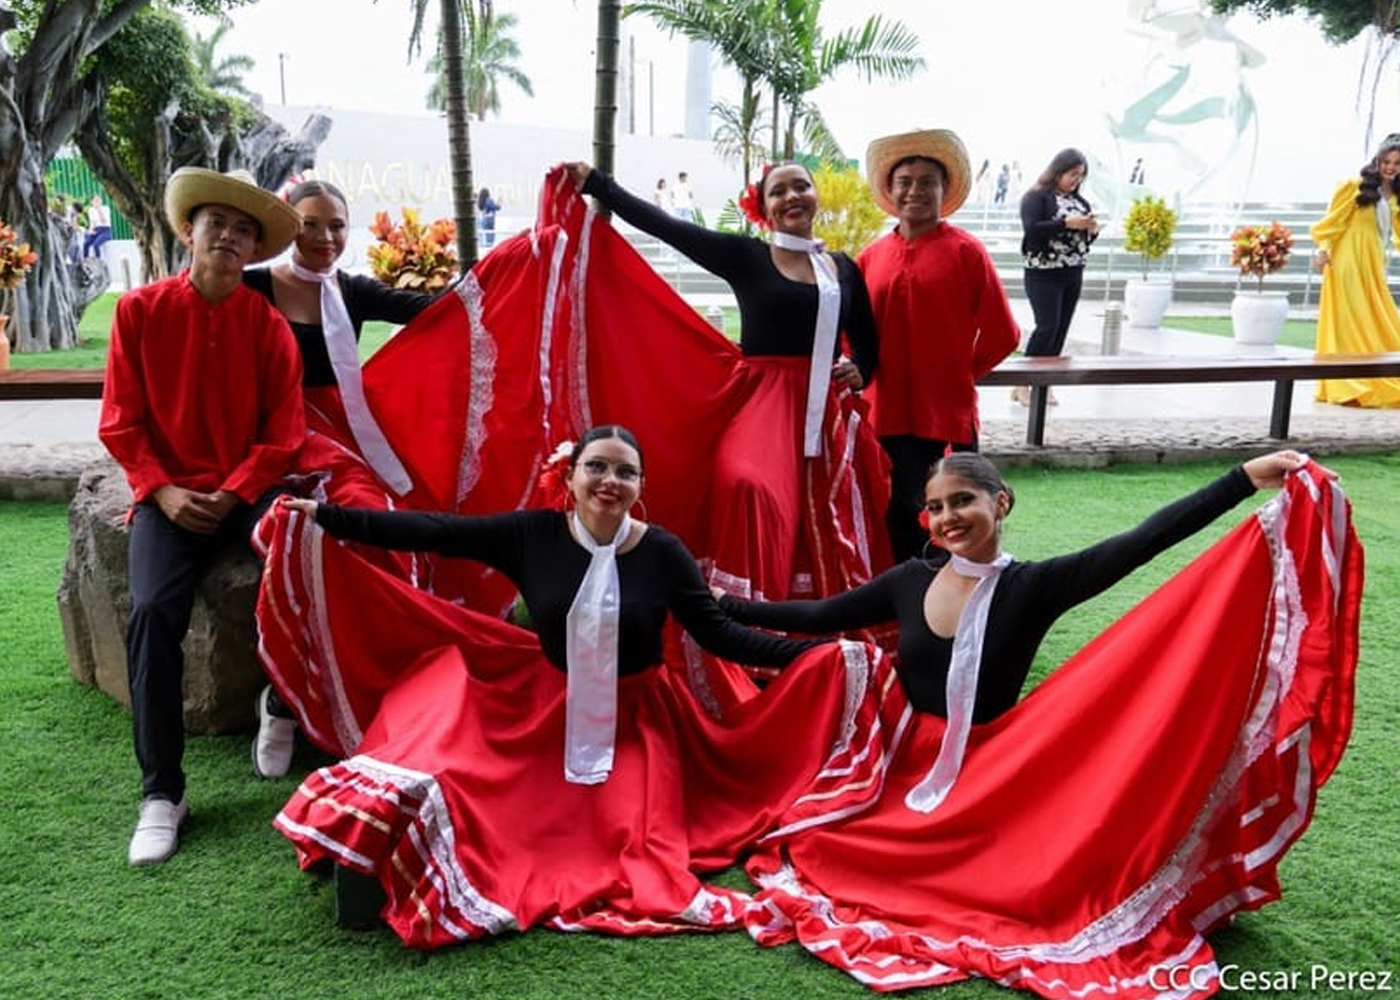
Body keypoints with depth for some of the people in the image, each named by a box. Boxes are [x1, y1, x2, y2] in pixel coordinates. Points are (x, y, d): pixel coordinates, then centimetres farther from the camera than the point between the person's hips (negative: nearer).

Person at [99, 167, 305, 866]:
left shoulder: (267, 323, 2)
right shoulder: (140, 311, 1)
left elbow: (284, 429, -1)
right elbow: (120, 422, 2)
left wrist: (232, 494, -12)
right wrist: (163, 492, -11)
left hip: (249, 487, 1)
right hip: (169, 492, 0)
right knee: (152, 609, -24)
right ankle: (161, 794, -13)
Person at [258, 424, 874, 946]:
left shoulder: (662, 553, -13)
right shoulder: (532, 533, -10)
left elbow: (719, 635, -11)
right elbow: (434, 531, -14)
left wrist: (821, 655, -19)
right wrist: (322, 517, -18)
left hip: (636, 723, 0)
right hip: (545, 712, 1)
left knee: (631, 842, -10)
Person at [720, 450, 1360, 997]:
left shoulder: (1033, 586, -11)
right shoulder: (911, 581, -2)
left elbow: (1143, 541, -22)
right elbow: (819, 617, 7)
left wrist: (1248, 478, -31)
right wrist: (717, 606, 10)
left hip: (987, 780, -3)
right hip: (903, 768, 3)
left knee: (1041, 884, -23)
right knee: (810, 844, -10)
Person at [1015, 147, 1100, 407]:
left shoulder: (1079, 200, 14)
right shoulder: (1036, 197, -5)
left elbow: (1085, 238, 19)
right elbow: (1031, 230, -19)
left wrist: (1092, 230, -3)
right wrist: (1066, 223, -23)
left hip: (1073, 275, 7)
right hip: (1044, 274, -7)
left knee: (1061, 330, 3)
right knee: (1047, 327, -14)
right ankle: (1022, 384, -6)